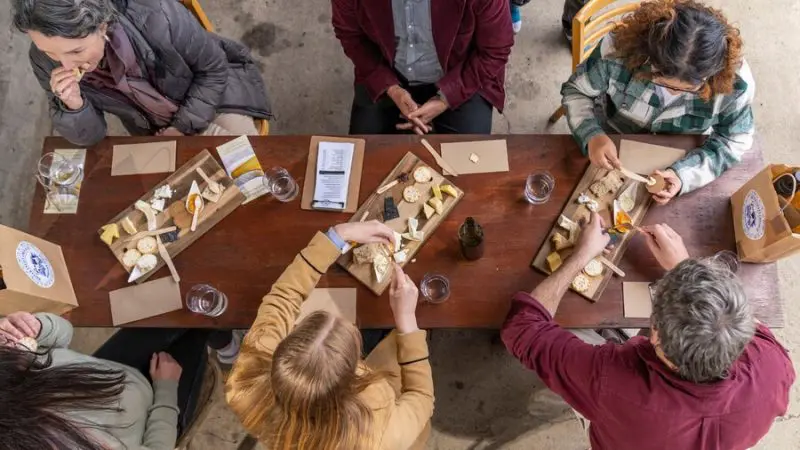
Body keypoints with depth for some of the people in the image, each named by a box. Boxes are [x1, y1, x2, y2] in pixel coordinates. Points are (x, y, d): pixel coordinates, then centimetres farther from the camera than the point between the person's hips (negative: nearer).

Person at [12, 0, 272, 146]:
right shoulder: (45, 61, -22)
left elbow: (213, 68, -18)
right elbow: (88, 136, -12)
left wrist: (181, 127, -19)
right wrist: (73, 105, -35)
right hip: (153, 128, 3)